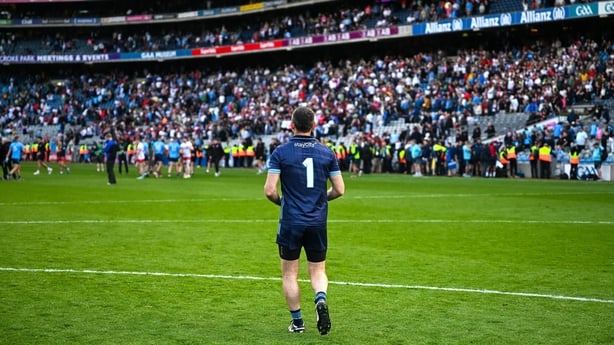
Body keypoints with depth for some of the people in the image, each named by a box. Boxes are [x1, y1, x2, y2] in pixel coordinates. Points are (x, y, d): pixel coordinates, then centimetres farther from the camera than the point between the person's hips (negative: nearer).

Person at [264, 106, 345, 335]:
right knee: (318, 271, 13)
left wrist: (281, 201, 10)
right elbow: (339, 189, 2)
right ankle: (321, 299, -16)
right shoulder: (326, 152, 1)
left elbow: (269, 190, -12)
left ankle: (297, 321, 14)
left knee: (289, 273, 12)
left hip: (291, 222, -2)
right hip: (318, 222, 2)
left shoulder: (281, 152, -7)